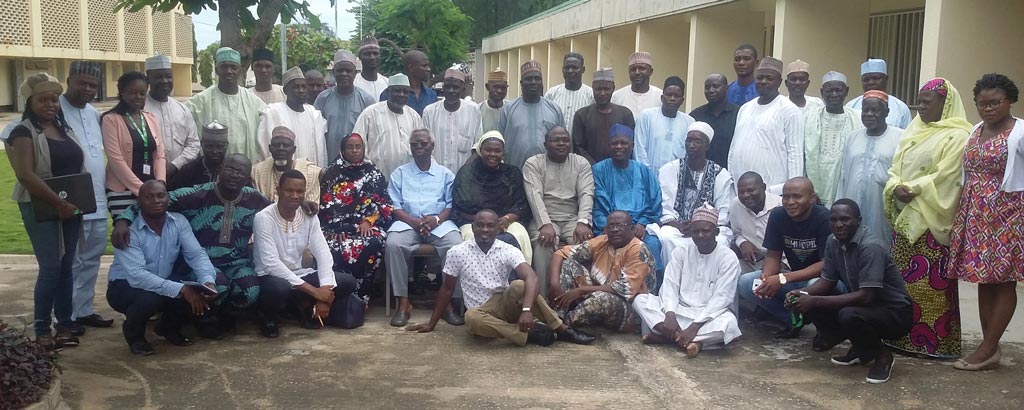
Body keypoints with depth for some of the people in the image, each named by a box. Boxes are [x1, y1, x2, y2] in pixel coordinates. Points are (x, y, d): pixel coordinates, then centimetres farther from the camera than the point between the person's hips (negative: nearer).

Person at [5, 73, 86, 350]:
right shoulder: (24, 131, -8)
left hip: (71, 208, 6)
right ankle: (41, 330, 4)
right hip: (41, 209, -6)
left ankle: (65, 325, 15)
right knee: (51, 267, -8)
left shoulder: (65, 127, 12)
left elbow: (78, 166, 18)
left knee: (66, 267, 8)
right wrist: (58, 203, -19)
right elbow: (26, 175, -18)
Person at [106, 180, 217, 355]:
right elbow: (136, 275, -35)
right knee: (150, 298, -37)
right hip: (125, 286, -5)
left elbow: (196, 254, -14)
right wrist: (181, 289, -43)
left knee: (198, 295, -20)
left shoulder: (179, 222, -8)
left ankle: (168, 326, 13)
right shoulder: (130, 231, -24)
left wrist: (208, 281, -36)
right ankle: (134, 333, -1)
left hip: (163, 283, 5)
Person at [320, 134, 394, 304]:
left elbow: (383, 203, 8)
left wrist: (368, 221, -10)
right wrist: (336, 227, -11)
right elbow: (325, 203, 4)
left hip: (368, 225, 0)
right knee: (334, 248, -35)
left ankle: (360, 298, -25)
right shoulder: (332, 173, 13)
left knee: (374, 244, -35)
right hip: (338, 226, 0)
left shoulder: (374, 173, 15)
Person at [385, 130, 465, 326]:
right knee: (393, 244, -33)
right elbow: (394, 206, 5)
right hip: (407, 222, 0)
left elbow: (451, 205, 7)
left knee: (457, 246, -32)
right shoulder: (399, 174, 15)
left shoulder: (446, 174, 16)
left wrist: (436, 219, -14)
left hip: (439, 223, 0)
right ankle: (403, 302, -24)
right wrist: (413, 221, -14)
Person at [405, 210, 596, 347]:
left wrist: (526, 310, -39)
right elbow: (447, 289, 7)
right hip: (481, 313, 0)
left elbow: (531, 278, -22)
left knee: (519, 286, -32)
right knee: (471, 317, -37)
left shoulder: (508, 251, -6)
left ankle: (561, 329, -24)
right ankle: (530, 333, -31)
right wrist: (432, 323, 8)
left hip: (505, 306, 0)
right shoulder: (457, 252, -3)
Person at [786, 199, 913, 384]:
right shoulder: (833, 242, -2)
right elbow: (828, 281, 6)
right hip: (863, 305, 8)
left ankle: (882, 356, -4)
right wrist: (801, 293, -16)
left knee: (849, 316, -35)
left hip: (894, 313, -8)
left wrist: (815, 301, -31)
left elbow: (866, 296, -30)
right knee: (808, 303, -7)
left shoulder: (870, 247, -26)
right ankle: (860, 349, 9)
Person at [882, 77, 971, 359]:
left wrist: (913, 190, -16)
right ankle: (903, 336, 16)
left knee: (931, 281, -5)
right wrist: (896, 188, -7)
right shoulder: (914, 130, 16)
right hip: (904, 217, 7)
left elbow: (946, 176, -15)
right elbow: (895, 168, 13)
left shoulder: (957, 136, -6)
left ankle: (935, 341, 4)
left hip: (932, 220, -7)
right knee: (903, 279, 8)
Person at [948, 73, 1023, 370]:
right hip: (975, 215, 7)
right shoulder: (975, 131, 12)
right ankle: (991, 349, 15)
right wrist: (967, 210, 10)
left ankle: (987, 350, 1)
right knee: (983, 280, 8)